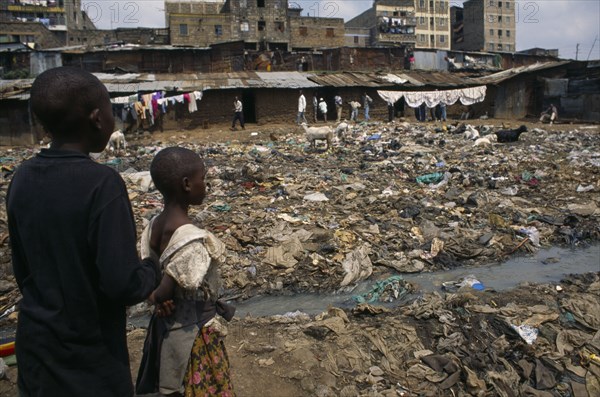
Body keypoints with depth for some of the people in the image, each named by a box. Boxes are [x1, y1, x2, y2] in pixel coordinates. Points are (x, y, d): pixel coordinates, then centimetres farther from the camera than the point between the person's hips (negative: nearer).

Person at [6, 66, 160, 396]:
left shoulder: (22, 179, -4)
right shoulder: (101, 183, -25)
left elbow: (21, 270, 6)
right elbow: (122, 284, -28)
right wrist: (153, 270, -8)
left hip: (36, 348, 6)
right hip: (87, 360, -6)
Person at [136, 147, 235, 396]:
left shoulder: (154, 225, -4)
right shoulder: (194, 239, -28)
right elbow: (164, 293, -24)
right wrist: (156, 297, -6)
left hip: (166, 326, 7)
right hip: (193, 332, -7)